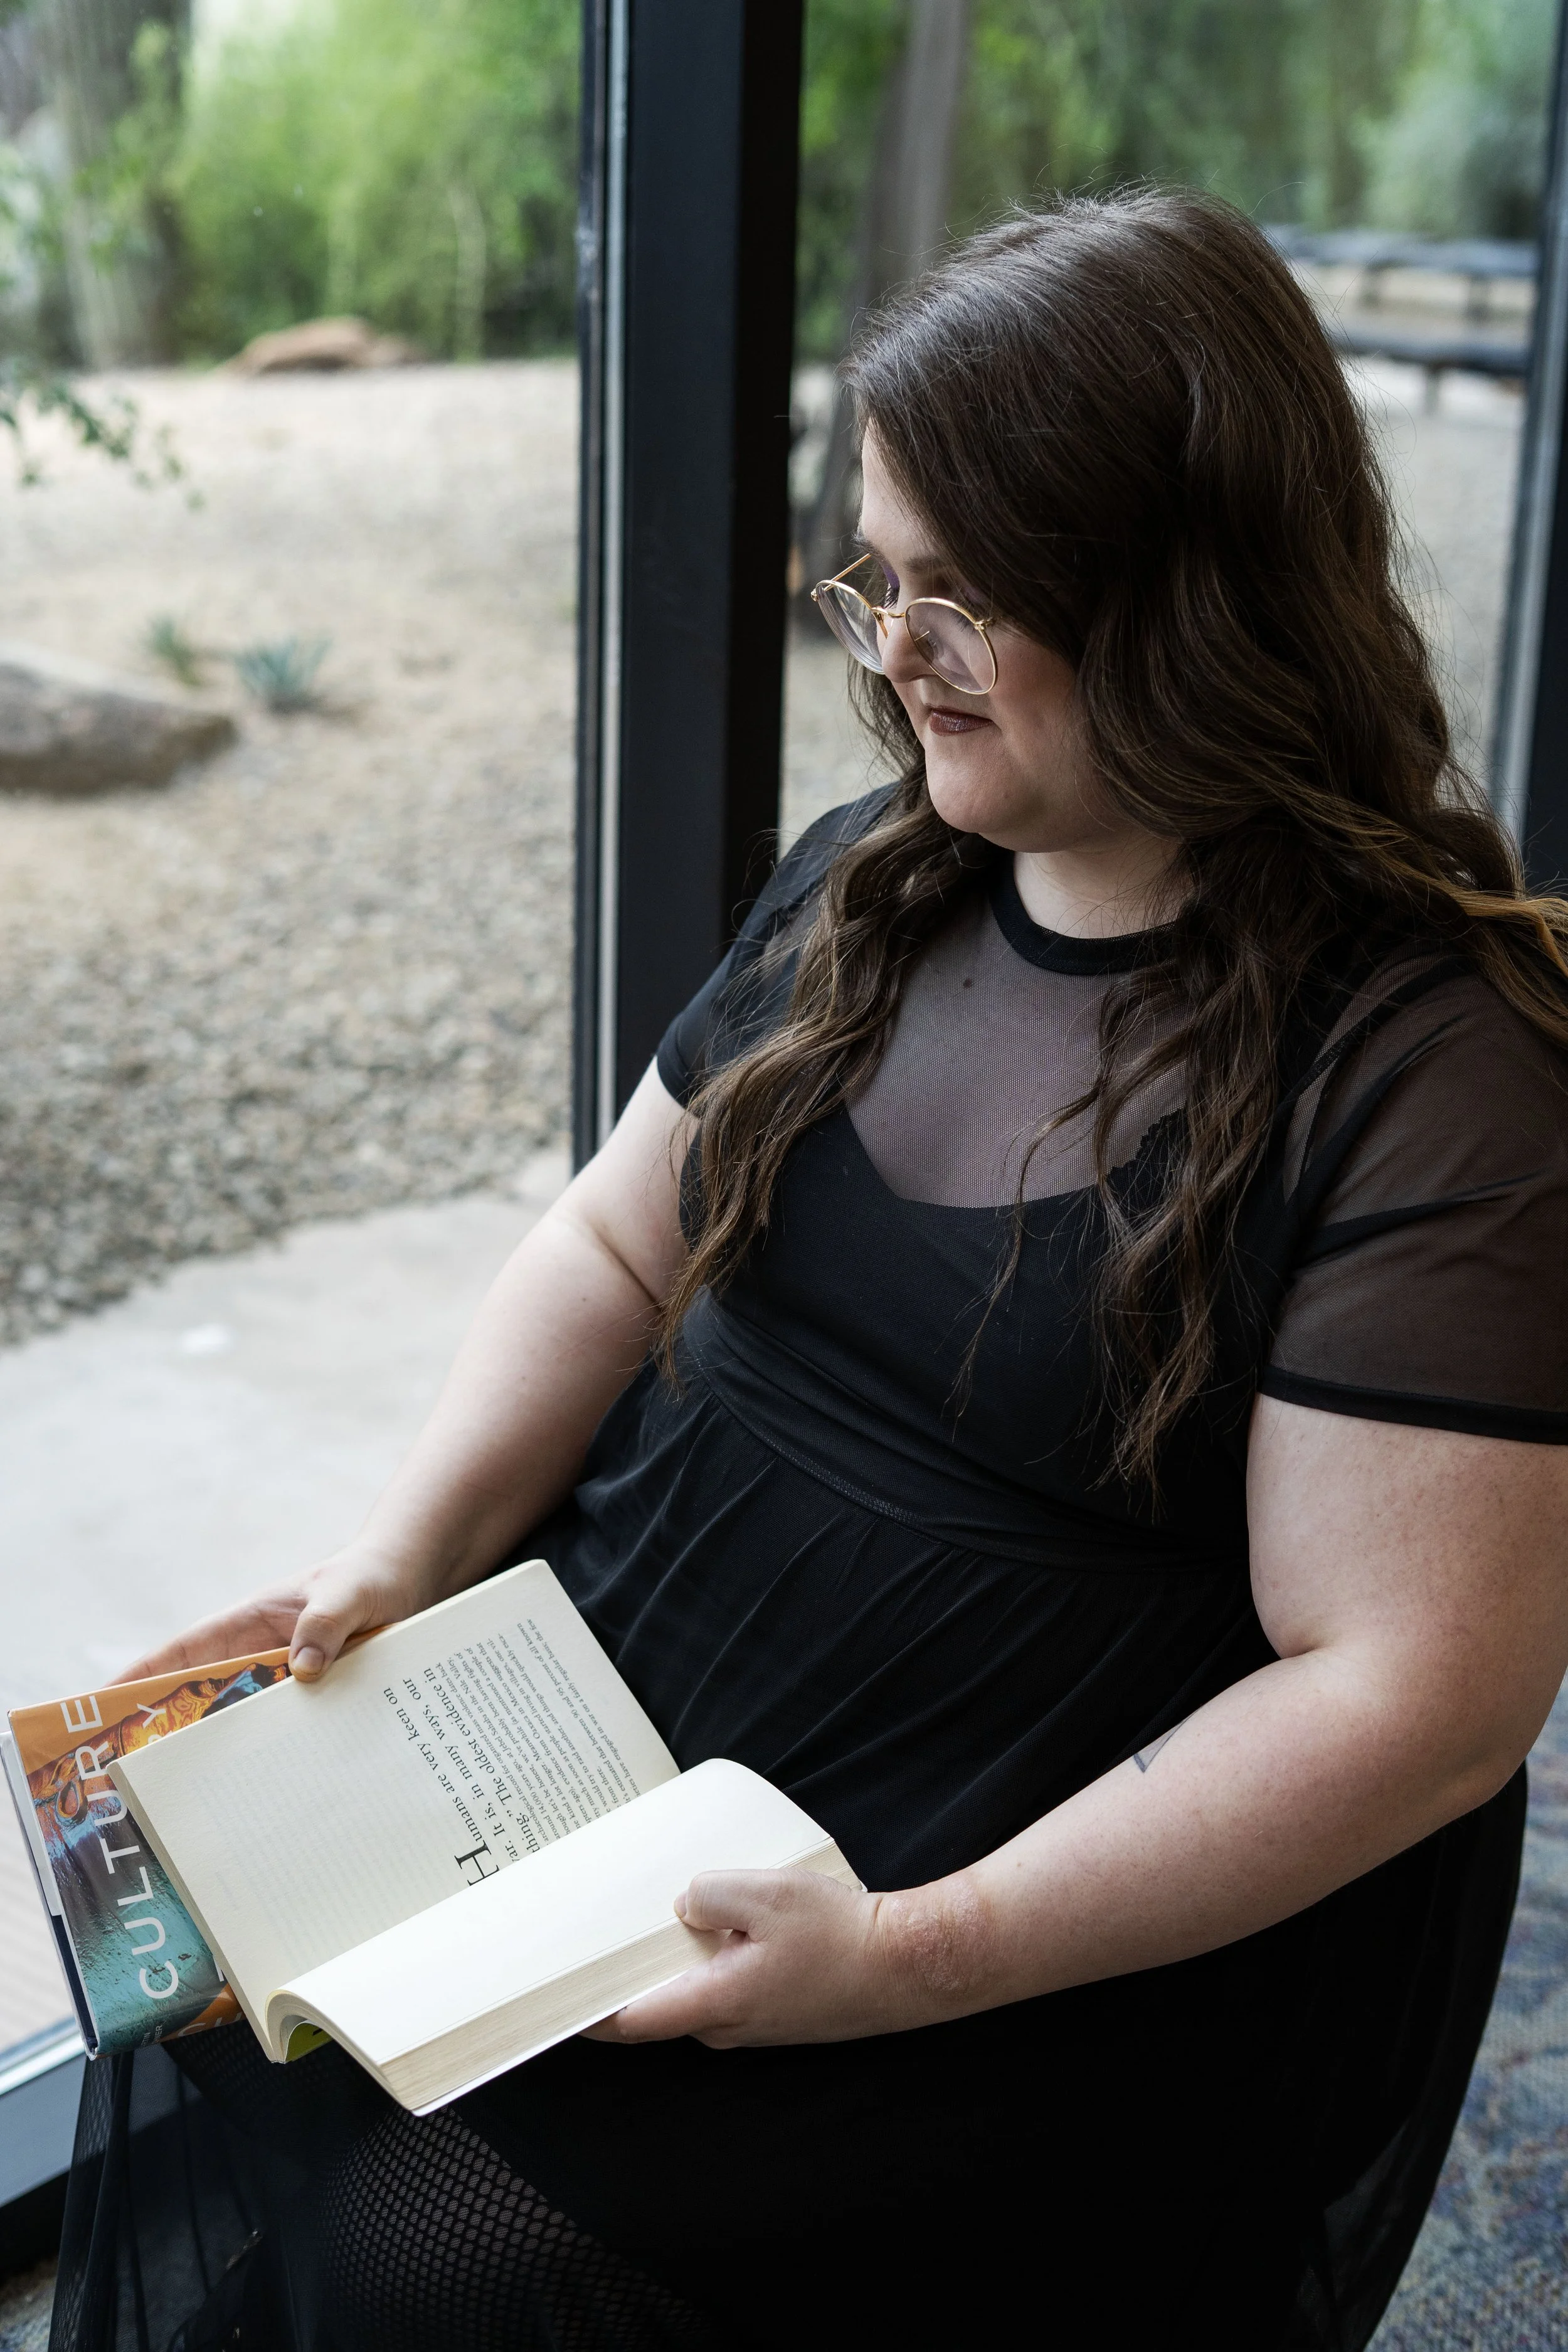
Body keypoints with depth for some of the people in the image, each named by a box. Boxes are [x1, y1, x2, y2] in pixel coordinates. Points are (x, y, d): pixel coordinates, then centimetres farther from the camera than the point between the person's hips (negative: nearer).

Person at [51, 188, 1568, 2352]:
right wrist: (404, 1557, -3)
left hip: (1068, 1954, -6)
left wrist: (920, 1952, -23)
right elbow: (620, 1243, 13)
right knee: (228, 1994, -12)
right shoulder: (871, 887, 5)